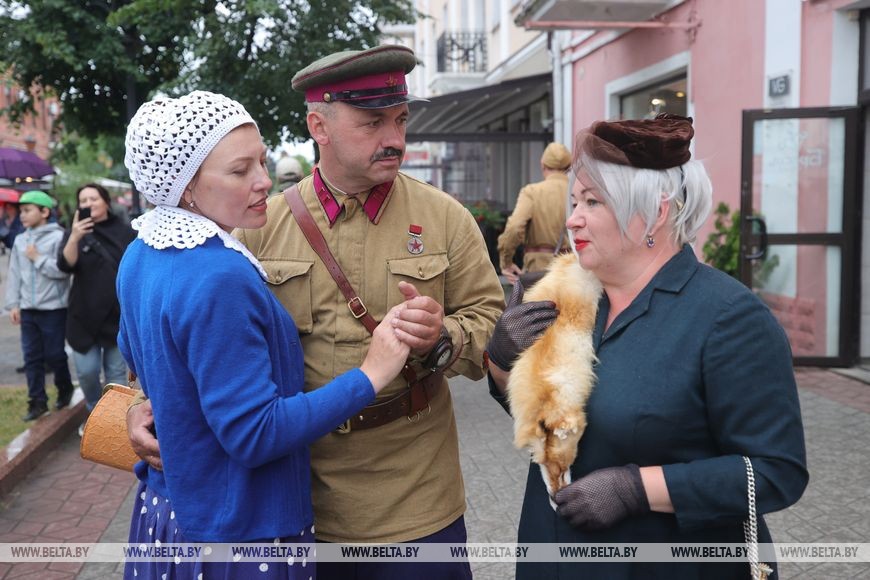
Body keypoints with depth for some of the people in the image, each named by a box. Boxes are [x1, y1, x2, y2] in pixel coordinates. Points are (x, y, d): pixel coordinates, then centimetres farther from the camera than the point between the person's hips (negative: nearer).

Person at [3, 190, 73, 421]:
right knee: (32, 357, 6)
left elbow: (63, 270, -18)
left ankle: (65, 390, 28)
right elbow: (14, 275, 10)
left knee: (54, 355, 4)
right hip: (28, 309, 5)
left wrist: (38, 258, -12)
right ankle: (37, 401, 14)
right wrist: (13, 304, 6)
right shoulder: (20, 240, 9)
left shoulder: (58, 237, -9)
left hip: (53, 309, -5)